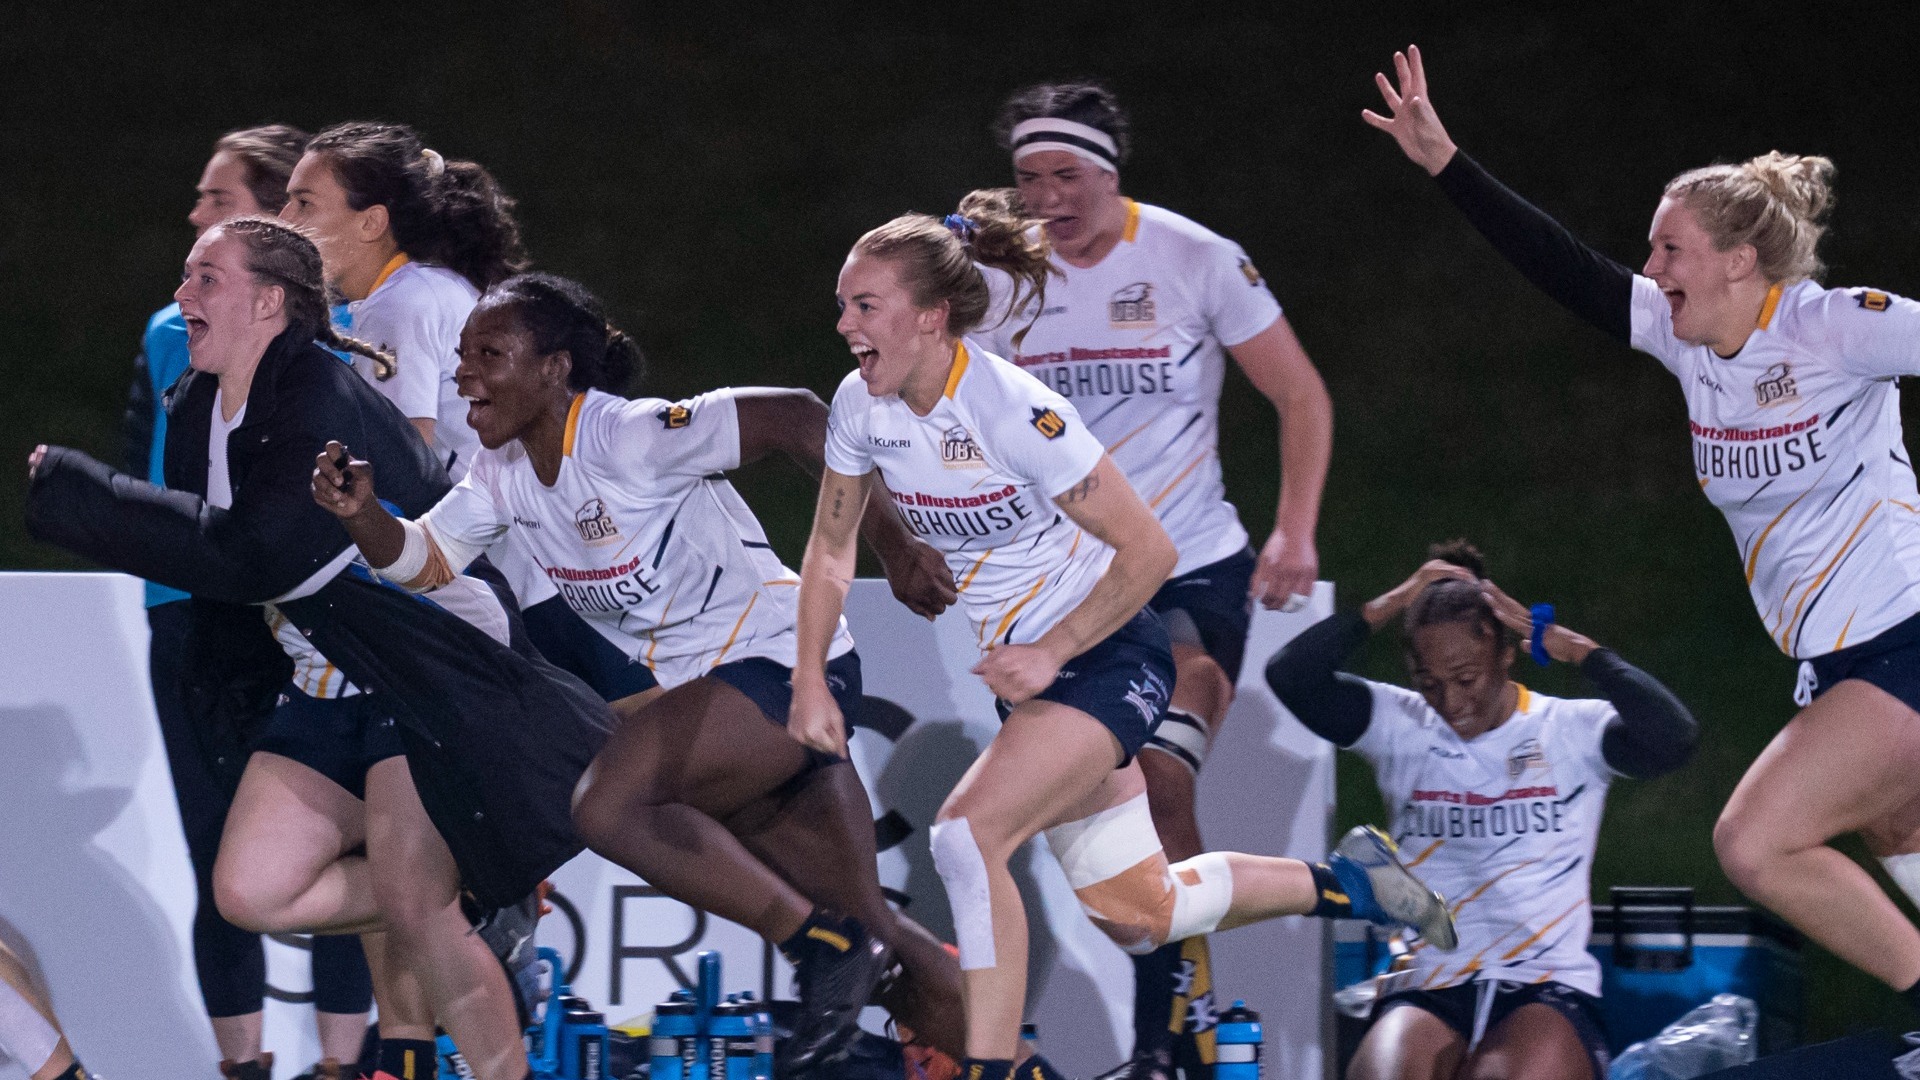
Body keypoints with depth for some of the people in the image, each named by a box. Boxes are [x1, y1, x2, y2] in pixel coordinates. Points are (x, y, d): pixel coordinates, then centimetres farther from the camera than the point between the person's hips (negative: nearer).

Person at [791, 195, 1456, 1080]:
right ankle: (1345, 883, 32)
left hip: (1106, 658, -8)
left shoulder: (1013, 410, -26)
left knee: (966, 832, -27)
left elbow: (1147, 551, -20)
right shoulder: (862, 405, -7)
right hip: (1025, 666, 8)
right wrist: (810, 678, -2)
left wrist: (1051, 654, -20)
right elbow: (831, 547, 9)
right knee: (1140, 918, 11)